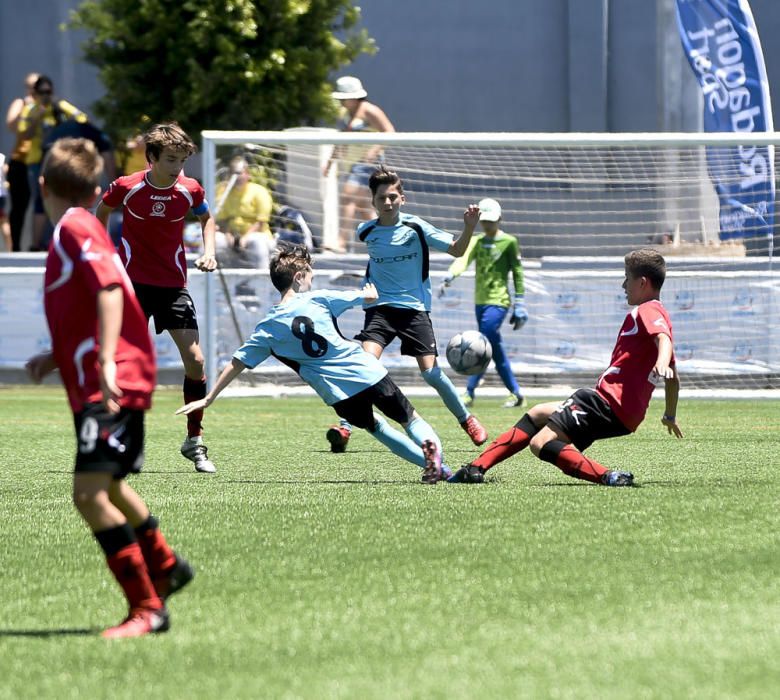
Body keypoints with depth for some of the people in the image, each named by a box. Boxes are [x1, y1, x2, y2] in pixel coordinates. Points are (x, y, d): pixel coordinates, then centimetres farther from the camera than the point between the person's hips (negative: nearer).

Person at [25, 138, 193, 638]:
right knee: (106, 485, 29)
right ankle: (165, 566, 51)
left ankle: (148, 607, -17)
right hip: (102, 385, 11)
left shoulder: (74, 228, -11)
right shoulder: (81, 229, 18)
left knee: (90, 492, -19)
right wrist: (56, 358, 21)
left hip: (113, 385, -11)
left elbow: (110, 290, -25)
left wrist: (106, 363, -32)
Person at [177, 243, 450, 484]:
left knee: (374, 425, 25)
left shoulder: (268, 328, 4)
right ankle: (431, 446, -22)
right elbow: (370, 295, 7)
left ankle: (432, 464, 8)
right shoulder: (318, 299, -1)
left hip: (338, 393, 1)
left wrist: (208, 399, 16)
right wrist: (369, 291, 33)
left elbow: (237, 363, 7)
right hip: (368, 373, -1)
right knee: (409, 418, 12)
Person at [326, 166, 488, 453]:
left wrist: (469, 226, -22)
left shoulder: (416, 227, -6)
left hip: (414, 307, -1)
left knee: (430, 371, -6)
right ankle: (345, 426, -21)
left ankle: (466, 419, 17)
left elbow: (456, 250, -6)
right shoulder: (366, 232, 1)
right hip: (379, 308, 1)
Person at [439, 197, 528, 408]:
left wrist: (520, 305, -2)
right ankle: (516, 393, 17)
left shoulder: (509, 242, -2)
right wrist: (449, 277, -28)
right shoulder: (476, 241, 10)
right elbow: (463, 259, -8)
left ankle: (469, 393, -13)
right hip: (480, 301, 6)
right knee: (495, 349, 9)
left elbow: (517, 274, 0)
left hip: (498, 302, -6)